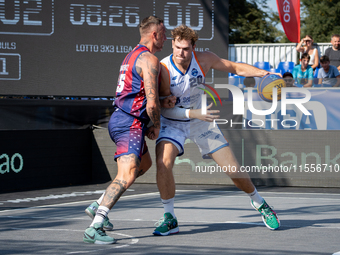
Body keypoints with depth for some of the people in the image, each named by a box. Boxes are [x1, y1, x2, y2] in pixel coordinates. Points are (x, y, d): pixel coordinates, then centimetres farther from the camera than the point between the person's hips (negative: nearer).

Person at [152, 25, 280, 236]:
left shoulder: (204, 60, -15)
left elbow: (236, 68, -3)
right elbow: (161, 108, -26)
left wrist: (264, 73, -18)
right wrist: (193, 113, -36)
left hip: (201, 121, 2)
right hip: (172, 123, -2)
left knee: (233, 169, 0)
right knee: (163, 161, -31)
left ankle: (259, 203, 31)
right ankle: (170, 219, -15)